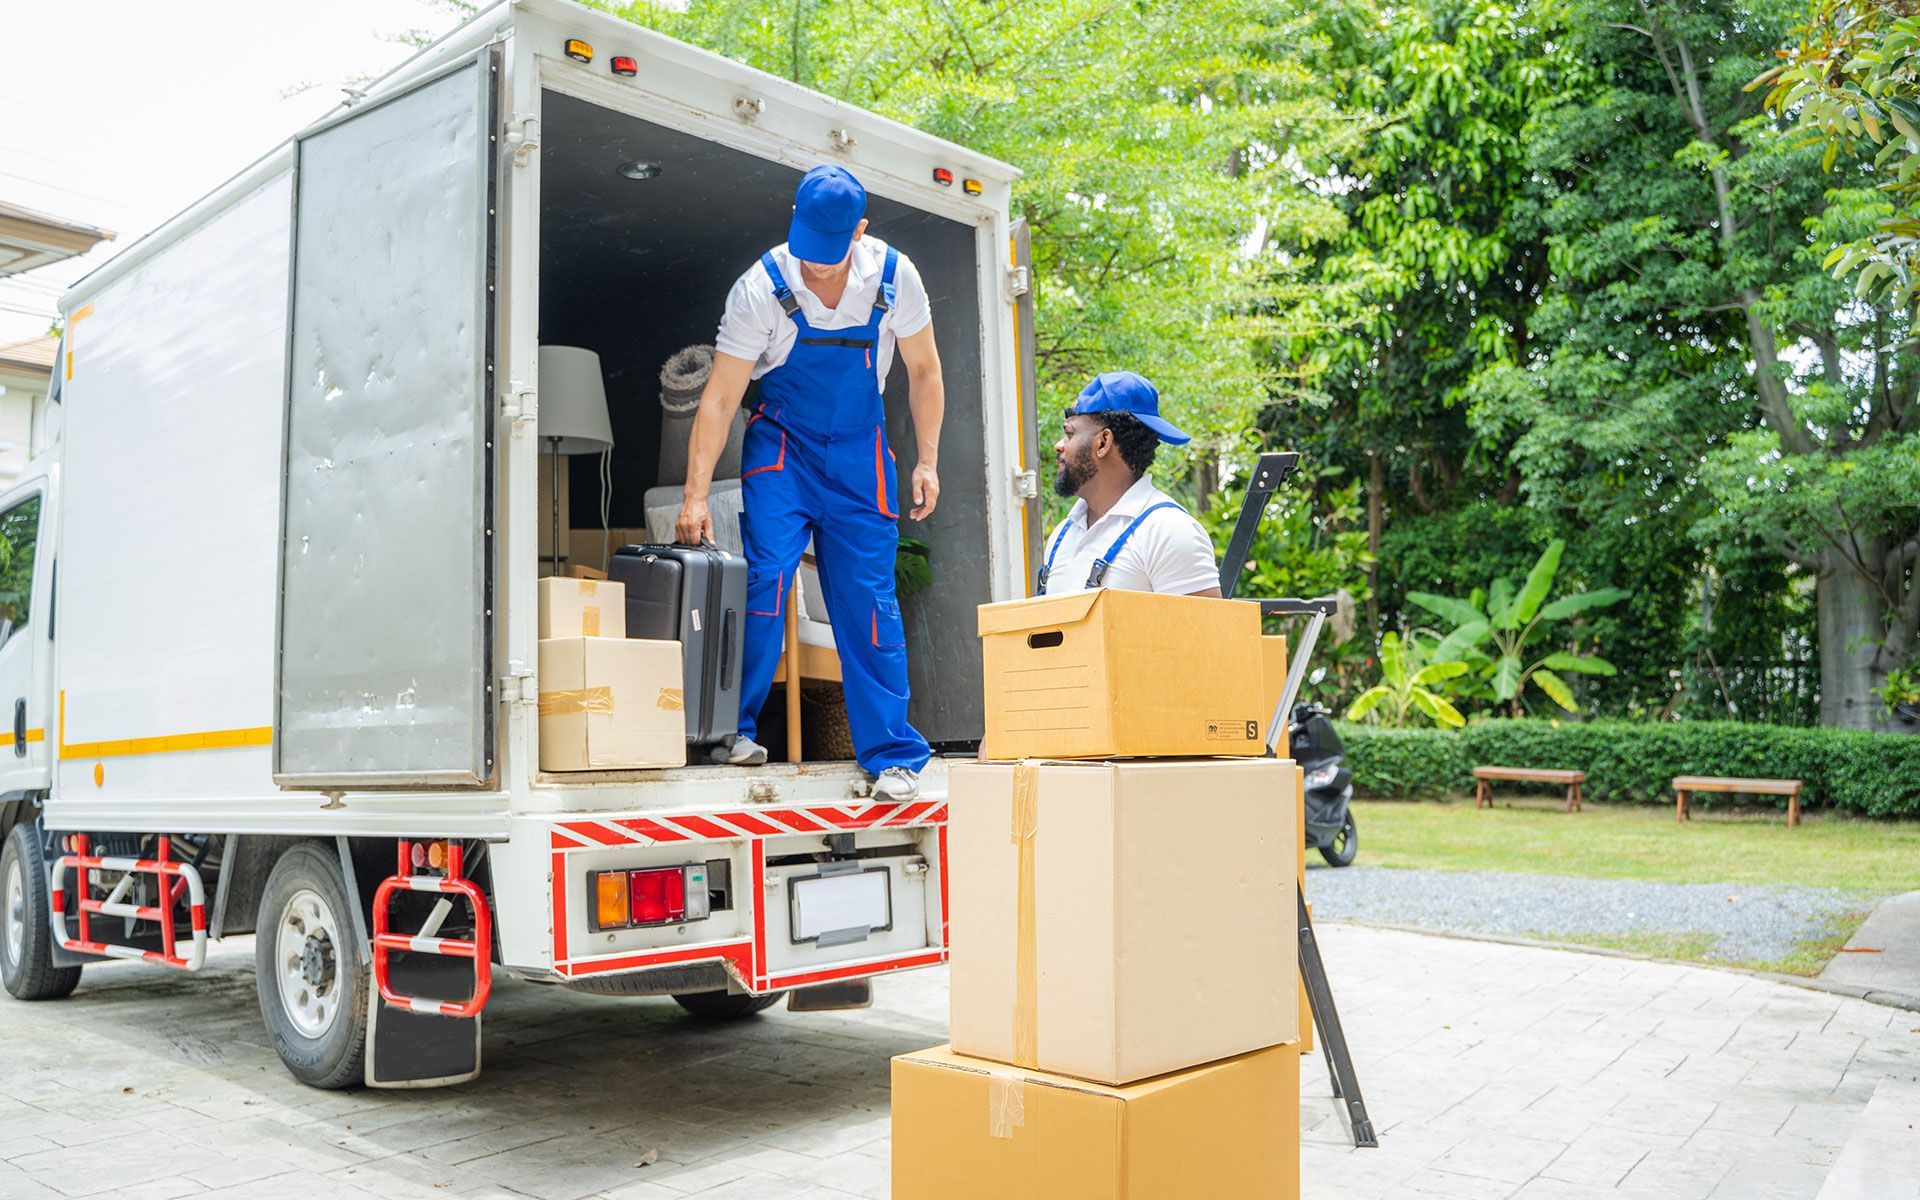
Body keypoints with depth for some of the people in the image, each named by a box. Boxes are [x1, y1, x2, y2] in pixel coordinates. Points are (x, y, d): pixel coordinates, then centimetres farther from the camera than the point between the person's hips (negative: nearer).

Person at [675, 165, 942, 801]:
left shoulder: (895, 277, -11)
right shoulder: (761, 288, -17)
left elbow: (923, 371, 4)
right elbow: (719, 398, -16)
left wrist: (927, 460, 0)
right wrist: (696, 496, -22)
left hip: (859, 449, 1)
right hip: (780, 443, -1)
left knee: (870, 601, -3)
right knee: (764, 577, -17)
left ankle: (892, 754, 3)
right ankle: (734, 729, -2)